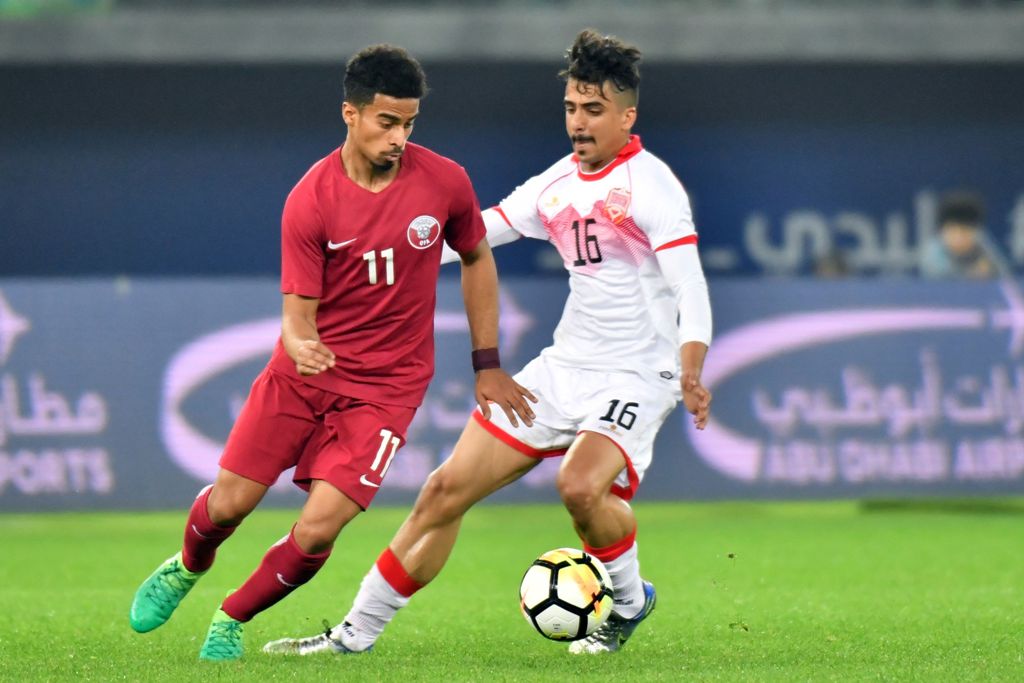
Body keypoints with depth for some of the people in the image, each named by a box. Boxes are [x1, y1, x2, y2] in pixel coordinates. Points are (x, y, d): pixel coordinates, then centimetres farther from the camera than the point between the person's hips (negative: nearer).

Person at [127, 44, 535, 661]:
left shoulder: (444, 182, -7)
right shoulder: (311, 200, -12)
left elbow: (477, 259, 12)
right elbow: (298, 310, -10)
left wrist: (488, 365, 12)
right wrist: (300, 345, -35)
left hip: (385, 388, 0)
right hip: (305, 374, 0)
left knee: (318, 530, -14)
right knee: (228, 504, 1)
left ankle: (231, 621, 14)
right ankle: (187, 569, 39)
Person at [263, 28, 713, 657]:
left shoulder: (649, 184, -13)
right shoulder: (559, 183, 8)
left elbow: (691, 287, -23)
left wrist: (690, 372, -38)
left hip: (635, 377, -7)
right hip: (564, 366, 7)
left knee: (581, 486, -33)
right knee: (448, 489, 2)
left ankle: (630, 601, -2)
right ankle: (357, 633, 11)